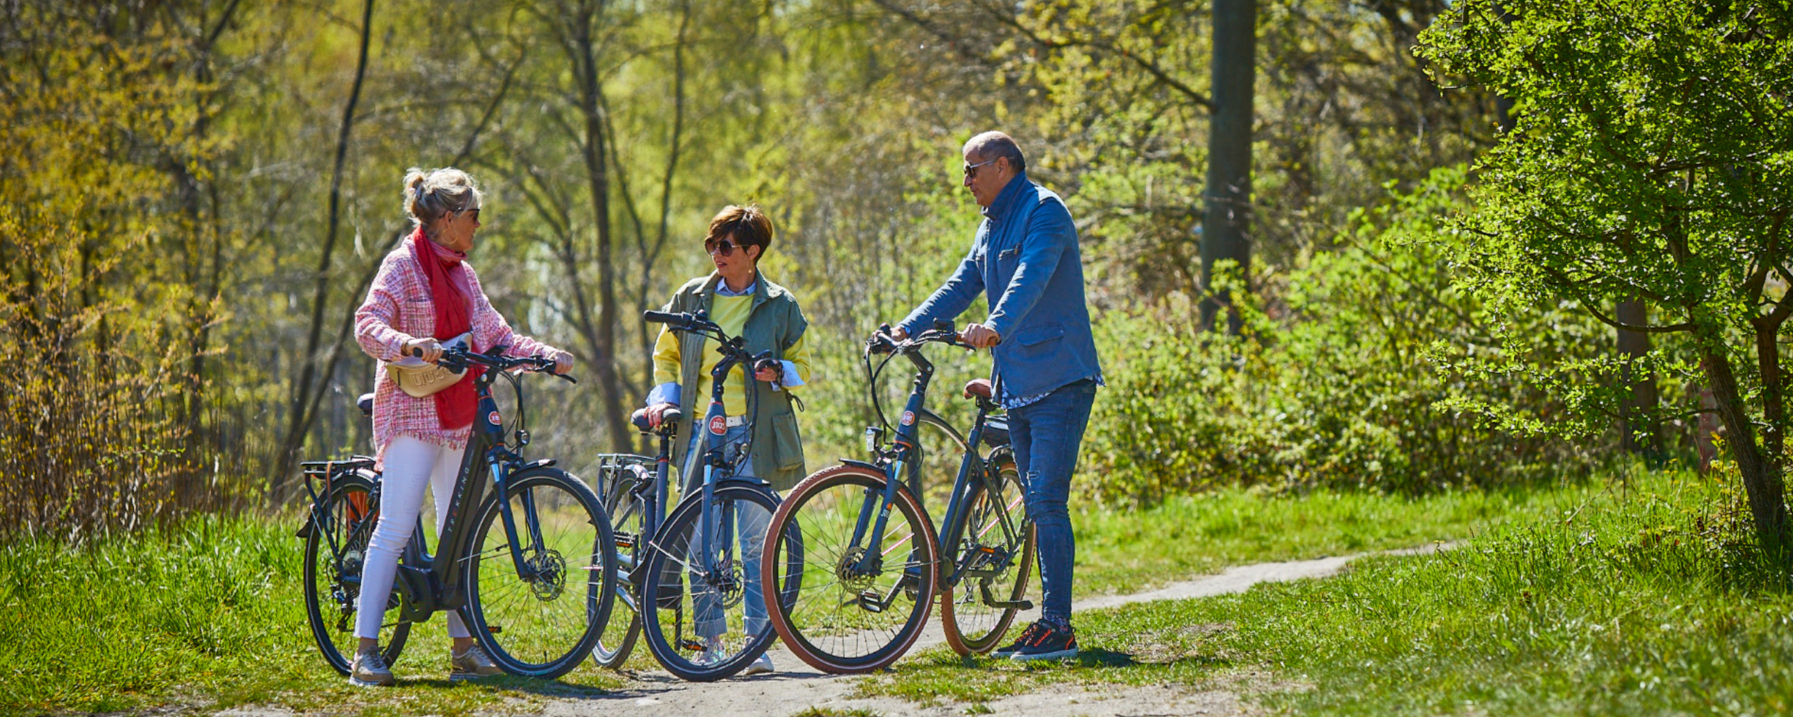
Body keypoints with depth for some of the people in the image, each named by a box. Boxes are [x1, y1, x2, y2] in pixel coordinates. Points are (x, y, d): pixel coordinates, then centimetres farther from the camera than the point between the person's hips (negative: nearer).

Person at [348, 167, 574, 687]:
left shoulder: (462, 273, 18)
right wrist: (408, 344, -35)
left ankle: (464, 647, 11)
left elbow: (496, 336, 20)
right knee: (396, 527, -11)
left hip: (458, 416, 7)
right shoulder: (403, 265, -5)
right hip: (412, 411, -7)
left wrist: (547, 355, 5)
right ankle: (366, 650, -10)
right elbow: (369, 324, -16)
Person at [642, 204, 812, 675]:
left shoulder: (779, 305, 6)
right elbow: (666, 356, 22)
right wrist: (664, 398, 6)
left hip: (755, 434, -2)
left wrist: (778, 372, -8)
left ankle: (757, 642, -4)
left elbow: (801, 368, 13)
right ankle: (710, 642, 8)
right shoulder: (690, 298, 11)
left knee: (757, 540, -7)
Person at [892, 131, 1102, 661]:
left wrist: (995, 325, -43)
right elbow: (961, 286, 17)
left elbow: (1032, 277, -27)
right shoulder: (993, 225, 19)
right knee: (1039, 505, 10)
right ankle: (1051, 622, 14)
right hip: (1019, 384, 9)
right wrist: (907, 328, 3)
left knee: (1046, 501, -13)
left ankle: (1058, 628, -13)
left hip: (1059, 379, -9)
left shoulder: (1044, 211, -11)